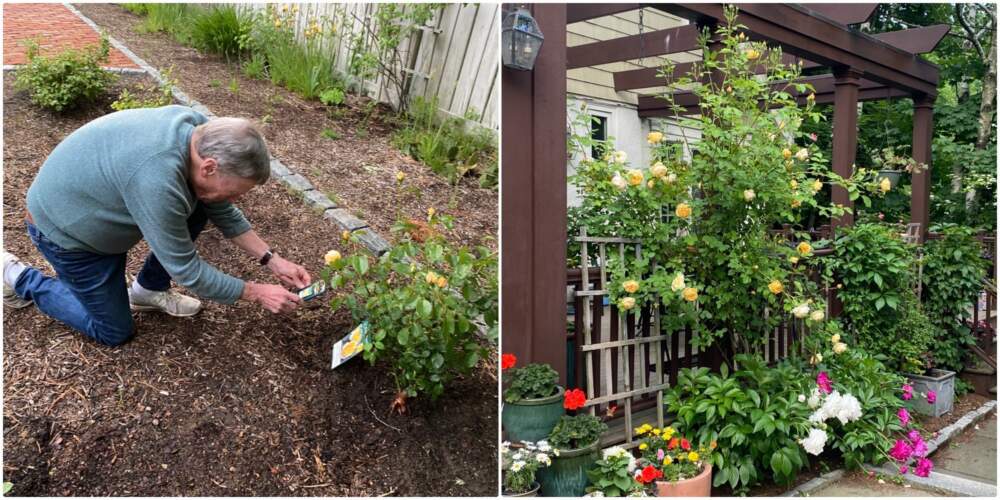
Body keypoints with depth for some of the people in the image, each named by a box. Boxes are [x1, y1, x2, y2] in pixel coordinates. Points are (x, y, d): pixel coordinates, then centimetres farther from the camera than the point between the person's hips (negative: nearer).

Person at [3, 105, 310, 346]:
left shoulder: (200, 133, -16)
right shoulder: (157, 180, -41)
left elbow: (223, 212, -2)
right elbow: (186, 269, -29)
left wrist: (271, 259, -6)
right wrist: (255, 293, -21)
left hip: (96, 198, 7)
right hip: (64, 227, -7)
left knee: (197, 211, -6)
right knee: (115, 332, 4)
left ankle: (147, 290, 11)